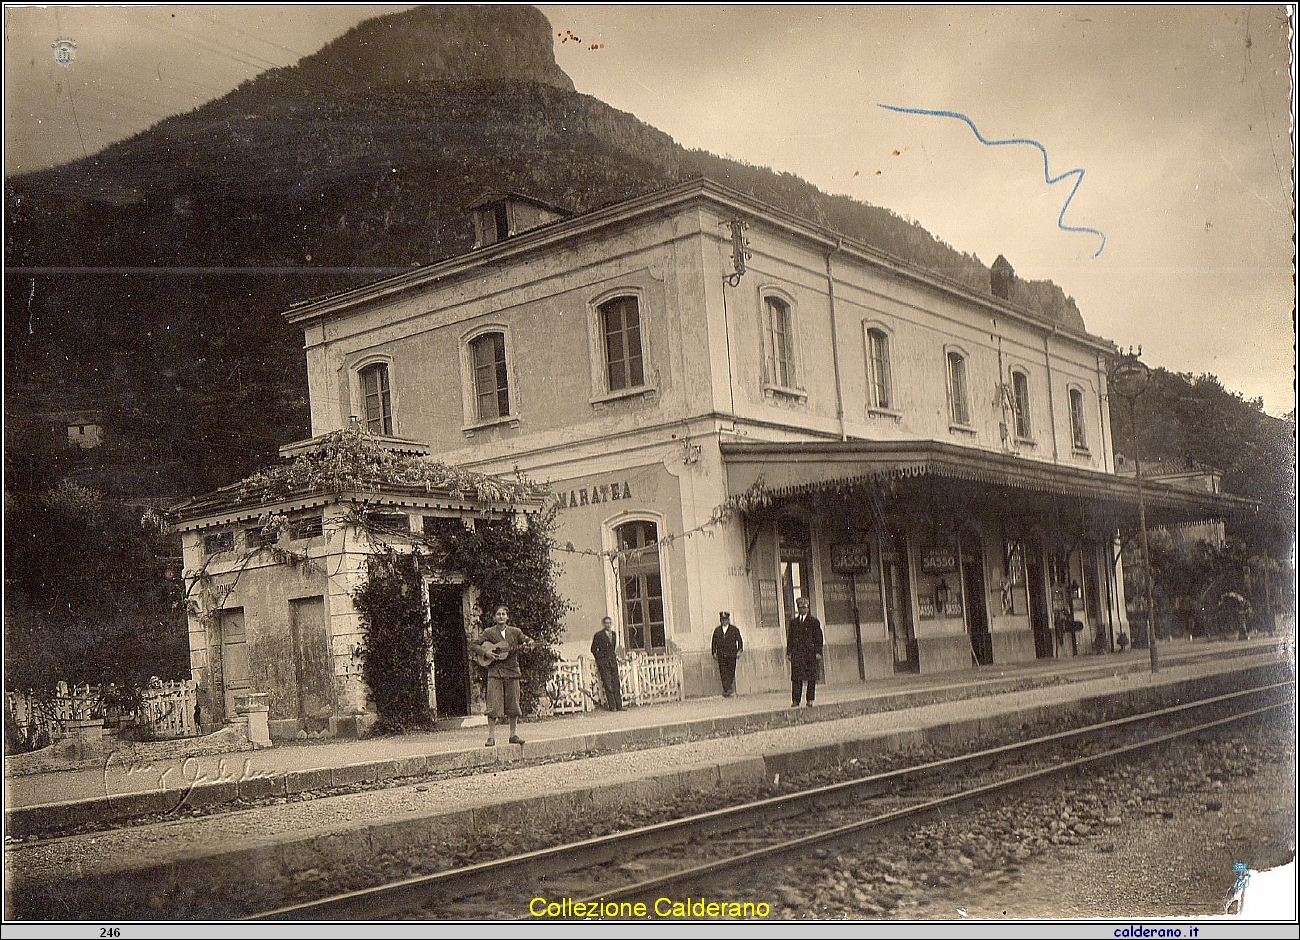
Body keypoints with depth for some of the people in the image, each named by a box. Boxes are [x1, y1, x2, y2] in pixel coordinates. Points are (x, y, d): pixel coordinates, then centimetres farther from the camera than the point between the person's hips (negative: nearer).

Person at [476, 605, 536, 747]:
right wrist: (486, 652, -13)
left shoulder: (515, 632, 9)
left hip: (511, 671, 2)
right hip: (494, 672, -2)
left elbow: (527, 640, 6)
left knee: (513, 704, 6)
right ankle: (491, 736, -5)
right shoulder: (488, 632, 4)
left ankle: (514, 734, 15)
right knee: (493, 705, -7)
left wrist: (529, 643, -18)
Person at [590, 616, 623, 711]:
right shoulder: (599, 635, -2)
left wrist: (615, 656, 15)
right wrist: (600, 658, 0)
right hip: (603, 663, -5)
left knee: (616, 684, 1)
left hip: (613, 661, 5)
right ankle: (611, 706, -6)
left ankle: (619, 706, 3)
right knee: (608, 685, -7)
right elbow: (593, 649, 2)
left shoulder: (614, 634, 15)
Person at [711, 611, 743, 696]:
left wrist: (739, 650, -6)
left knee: (731, 672, -4)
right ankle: (726, 689, -2)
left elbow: (740, 640, 5)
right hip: (721, 655, 2)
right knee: (723, 672, -4)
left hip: (731, 654, -2)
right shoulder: (717, 630, 12)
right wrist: (714, 652, 6)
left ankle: (730, 689, 2)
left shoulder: (734, 629, 6)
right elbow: (714, 642, 14)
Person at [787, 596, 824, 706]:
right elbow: (789, 638, 13)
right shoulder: (793, 622, 14)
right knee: (796, 677, -4)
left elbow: (818, 638, 2)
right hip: (797, 654, 2)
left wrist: (818, 652, -6)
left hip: (810, 653, -2)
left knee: (811, 678, 1)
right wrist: (788, 652, 5)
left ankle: (810, 699, 8)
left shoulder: (814, 622, 6)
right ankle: (795, 700, -5)